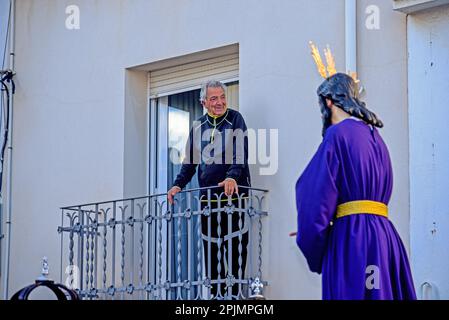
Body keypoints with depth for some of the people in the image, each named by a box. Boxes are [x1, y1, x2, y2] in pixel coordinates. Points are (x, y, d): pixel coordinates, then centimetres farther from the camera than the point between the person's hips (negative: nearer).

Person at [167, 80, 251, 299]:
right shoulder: (198, 127, 13)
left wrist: (232, 176, -29)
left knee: (237, 244, -5)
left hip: (234, 193, -4)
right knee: (211, 248, 4)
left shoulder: (235, 119, 0)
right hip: (208, 195, 4)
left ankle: (235, 292, -1)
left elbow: (241, 154, -13)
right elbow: (190, 161, 16)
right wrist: (178, 184, 2)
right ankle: (216, 293, 11)